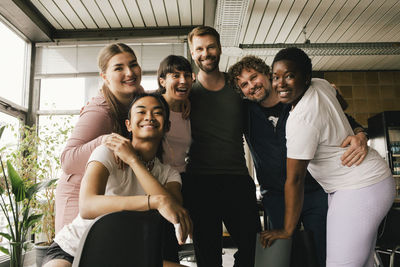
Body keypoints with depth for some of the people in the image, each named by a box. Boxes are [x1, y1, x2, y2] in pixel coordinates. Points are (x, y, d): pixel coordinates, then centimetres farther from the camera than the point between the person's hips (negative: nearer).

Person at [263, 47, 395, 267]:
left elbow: (294, 180, -21)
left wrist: (287, 230, -11)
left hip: (361, 189, -10)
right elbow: (340, 103, 27)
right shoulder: (320, 84, 0)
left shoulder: (301, 120, -27)